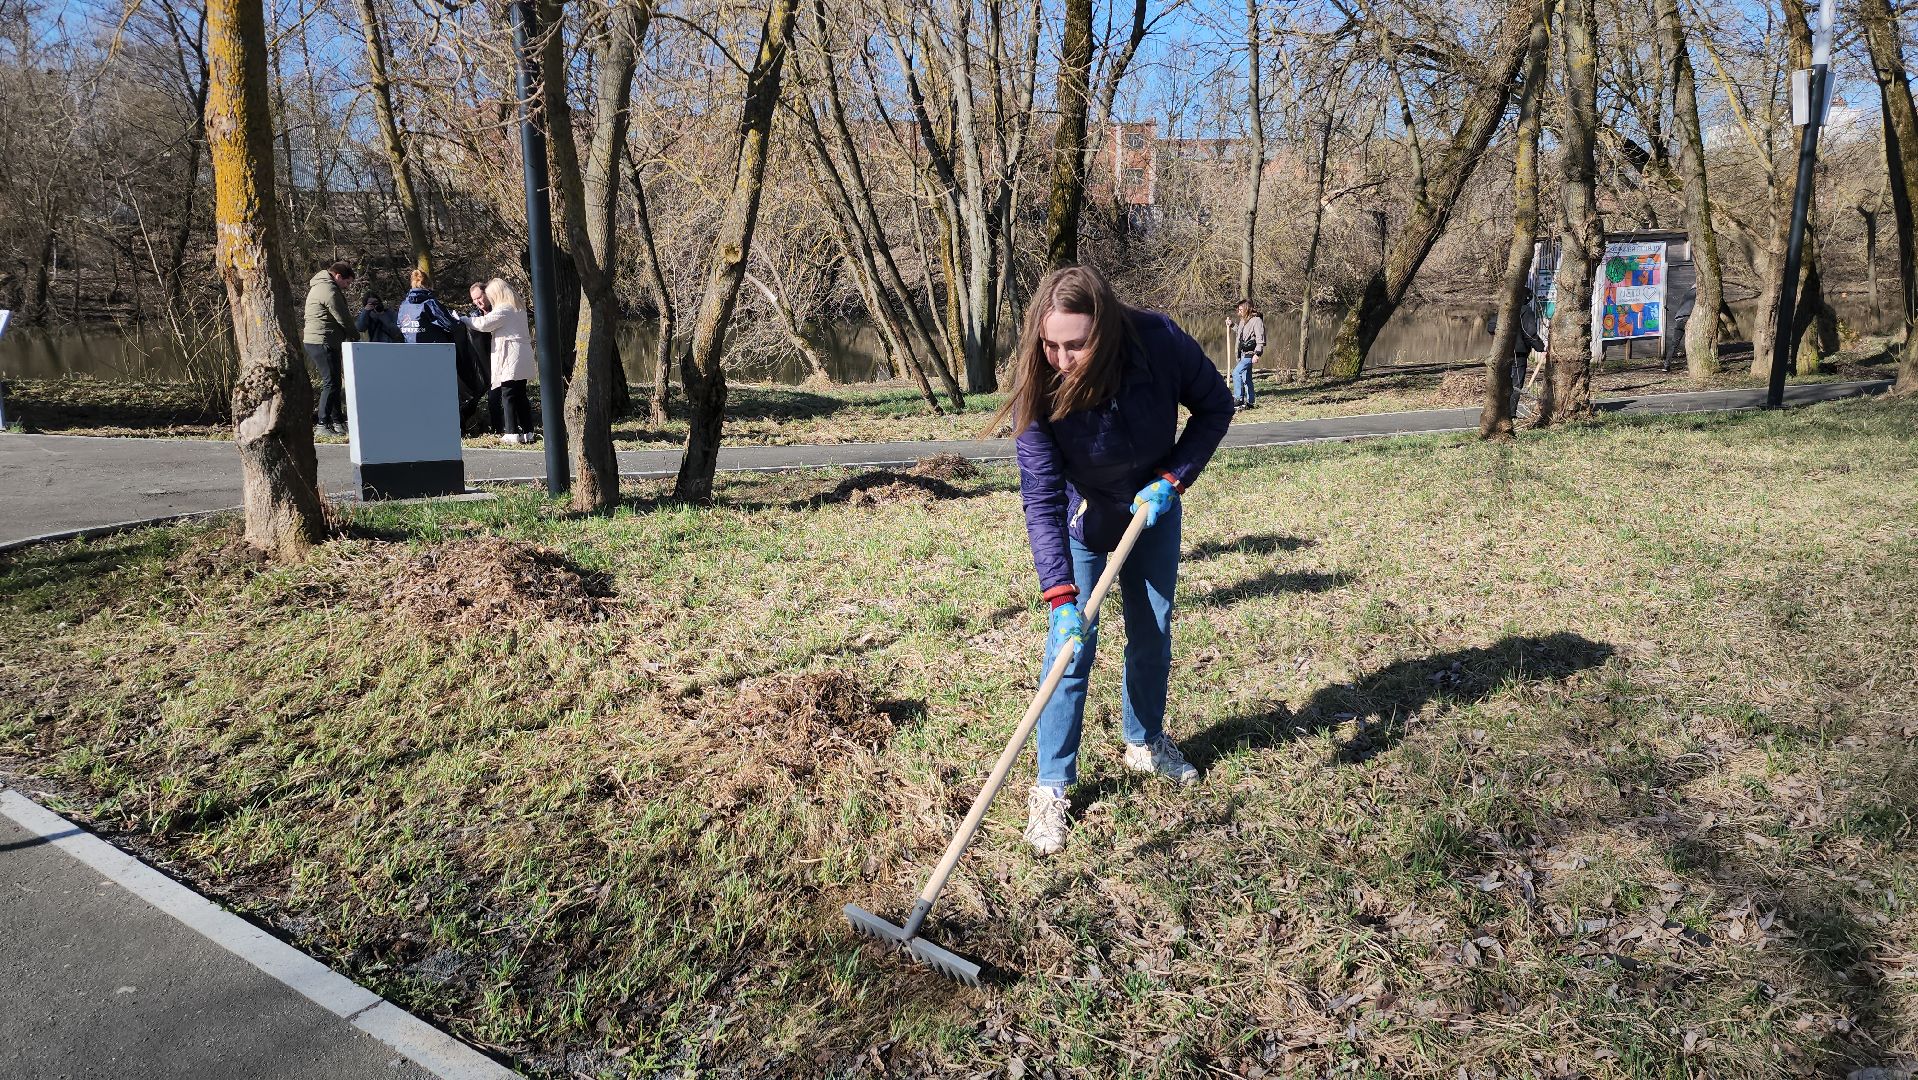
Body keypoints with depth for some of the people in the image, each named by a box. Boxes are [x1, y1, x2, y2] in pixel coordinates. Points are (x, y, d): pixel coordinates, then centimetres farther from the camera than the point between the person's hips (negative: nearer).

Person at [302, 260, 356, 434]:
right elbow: (343, 319, -12)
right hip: (322, 342, -11)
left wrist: (349, 335, 11)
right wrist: (354, 336, 3)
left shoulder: (319, 286, 21)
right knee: (331, 382, -10)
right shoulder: (329, 290, -14)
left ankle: (337, 421, 18)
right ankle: (322, 425, -10)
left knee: (334, 381, 13)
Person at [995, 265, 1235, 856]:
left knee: (1154, 633, 14)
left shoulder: (1160, 342, -31)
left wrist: (1172, 478, -24)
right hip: (1081, 521, -2)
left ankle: (1145, 742, 38)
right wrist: (1061, 596, -41)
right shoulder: (1039, 392, -34)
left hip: (1153, 509, 3)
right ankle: (1052, 785, 7)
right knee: (1070, 645, -7)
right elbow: (1042, 501, -34)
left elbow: (1215, 407, -13)